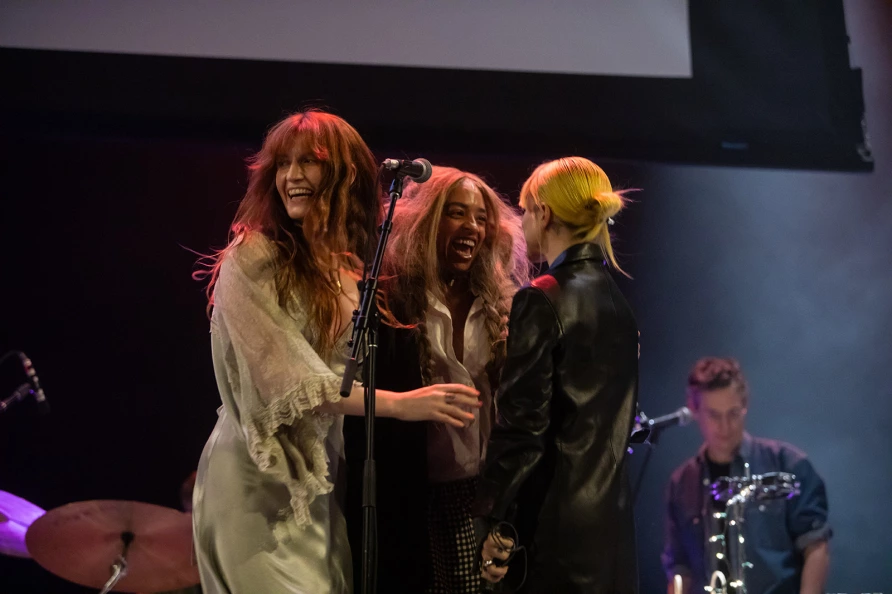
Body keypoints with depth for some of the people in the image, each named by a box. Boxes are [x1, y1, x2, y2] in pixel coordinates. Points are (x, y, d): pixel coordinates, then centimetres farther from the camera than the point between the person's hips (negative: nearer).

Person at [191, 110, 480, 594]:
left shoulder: (355, 268, 11)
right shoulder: (252, 259, -9)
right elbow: (287, 377, -17)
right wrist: (401, 404, -21)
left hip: (321, 480, 6)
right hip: (259, 481, -6)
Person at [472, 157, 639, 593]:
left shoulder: (542, 300, -11)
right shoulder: (615, 302, 13)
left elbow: (522, 424, -14)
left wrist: (495, 524, -10)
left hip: (556, 523, -8)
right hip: (610, 518, 8)